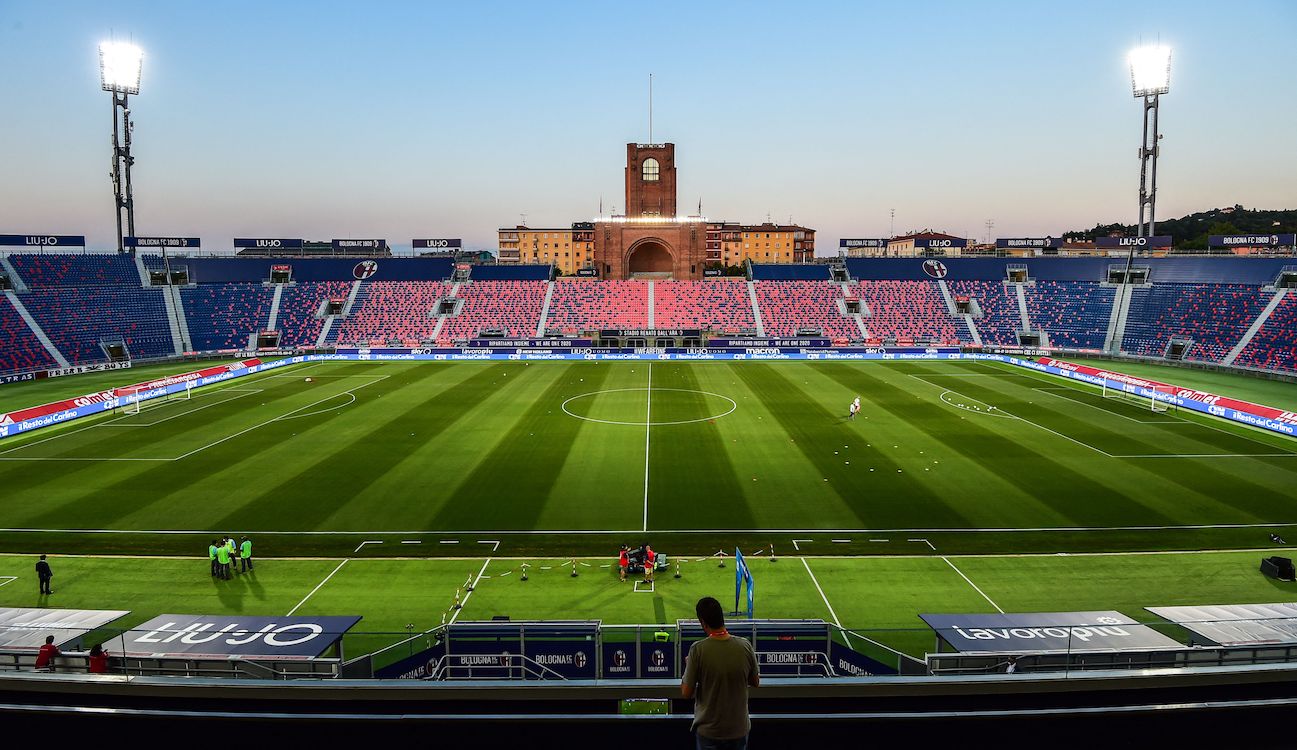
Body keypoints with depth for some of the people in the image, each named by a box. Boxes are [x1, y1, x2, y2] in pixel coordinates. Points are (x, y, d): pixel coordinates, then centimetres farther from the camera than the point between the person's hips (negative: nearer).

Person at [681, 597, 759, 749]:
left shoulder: (698, 649, -20)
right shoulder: (745, 646, -12)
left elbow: (686, 693, -12)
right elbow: (755, 682, 3)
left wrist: (688, 666, 4)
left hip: (708, 730, -2)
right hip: (739, 728, 2)